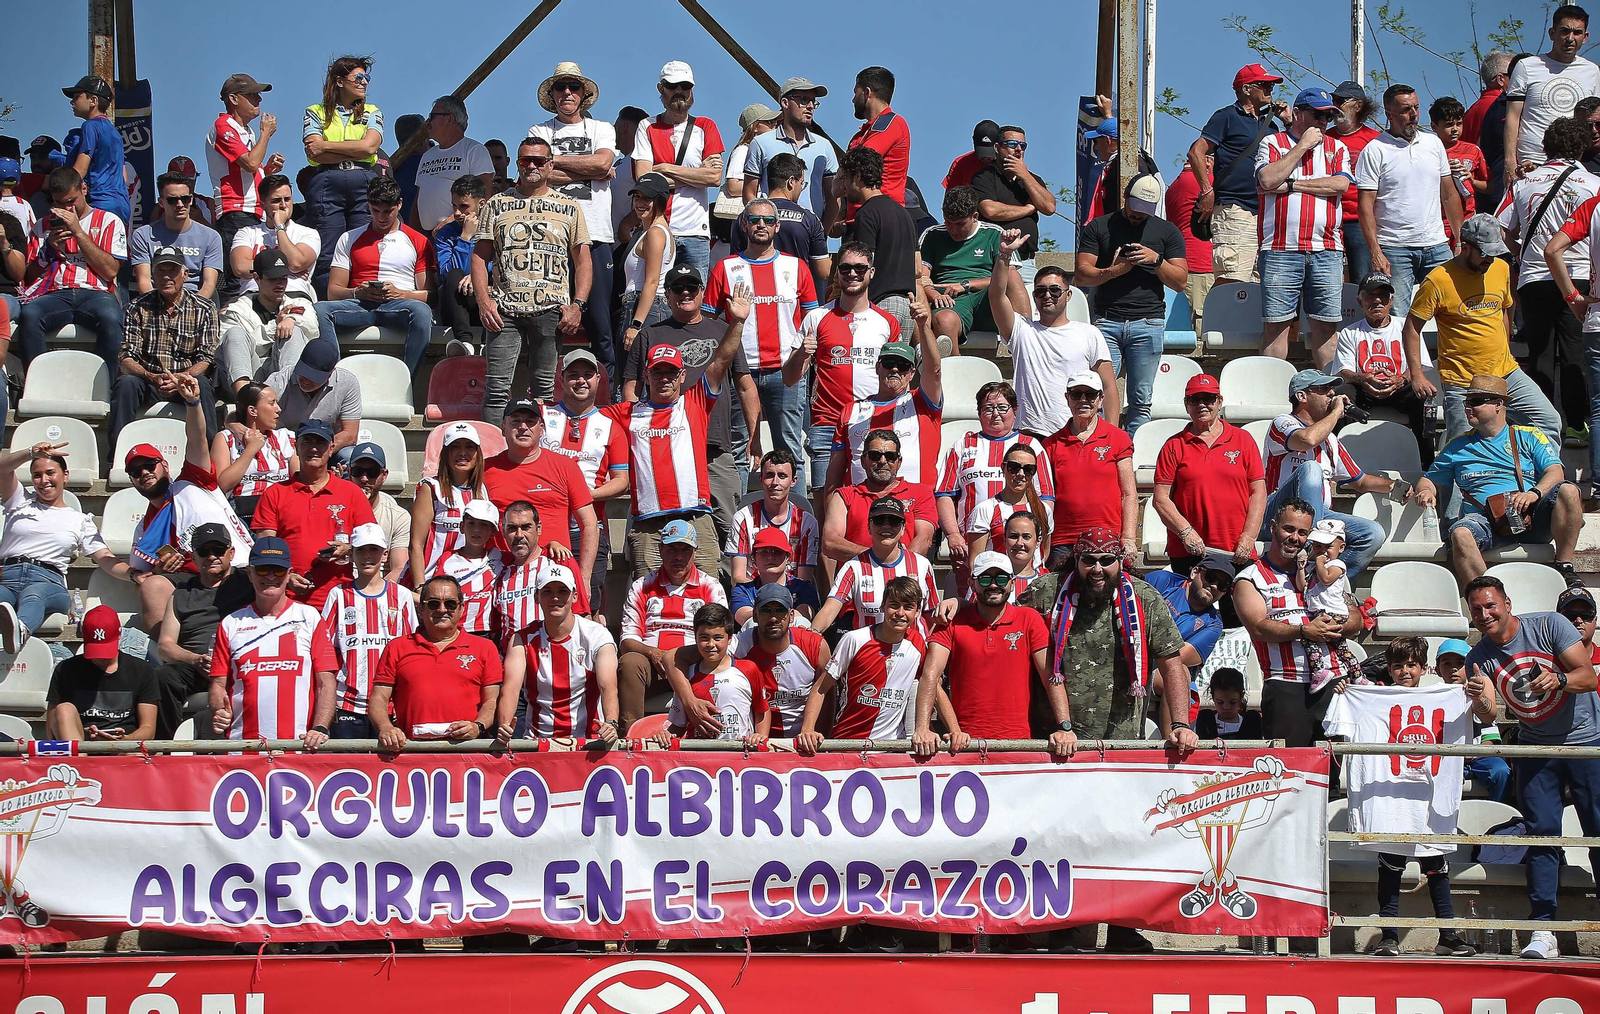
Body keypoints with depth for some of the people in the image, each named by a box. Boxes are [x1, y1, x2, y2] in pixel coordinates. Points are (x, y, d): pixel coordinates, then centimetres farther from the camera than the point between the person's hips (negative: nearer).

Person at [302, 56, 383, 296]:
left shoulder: (372, 113, 18)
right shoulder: (316, 112, 13)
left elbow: (369, 146, -1)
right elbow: (314, 153, -3)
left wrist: (326, 145, -2)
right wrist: (356, 152, -4)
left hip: (364, 185, 2)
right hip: (326, 184, -2)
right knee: (326, 257, -8)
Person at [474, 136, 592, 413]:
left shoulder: (569, 208, 12)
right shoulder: (496, 205, 13)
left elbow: (583, 261, 10)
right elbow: (480, 256, 10)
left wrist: (578, 305, -3)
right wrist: (483, 300, -5)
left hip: (550, 310, 0)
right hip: (504, 308, 0)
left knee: (544, 387, 1)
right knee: (497, 387, -6)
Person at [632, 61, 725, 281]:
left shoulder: (705, 127, 11)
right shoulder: (647, 127, 9)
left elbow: (715, 177, -3)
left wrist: (666, 169, -5)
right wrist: (697, 173, -6)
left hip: (695, 232, 1)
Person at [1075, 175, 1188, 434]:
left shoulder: (1167, 232, 14)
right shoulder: (1099, 227, 12)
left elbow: (1180, 282, 9)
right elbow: (1081, 276, 5)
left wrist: (1156, 260, -6)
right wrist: (1112, 272, -12)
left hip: (1148, 323, 1)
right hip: (1106, 322, -1)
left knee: (1140, 401, -2)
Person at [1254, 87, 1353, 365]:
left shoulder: (1337, 148, 17)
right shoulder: (1272, 143, 9)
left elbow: (1340, 185, -2)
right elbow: (1268, 180, -10)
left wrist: (1290, 185, -4)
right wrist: (1302, 145, -4)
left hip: (1326, 250, 2)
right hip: (1281, 248, -2)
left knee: (1326, 323, 2)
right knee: (1276, 322, -4)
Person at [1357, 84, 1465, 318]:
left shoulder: (1433, 143, 13)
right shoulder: (1375, 151, -2)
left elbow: (1449, 194, 19)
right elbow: (1366, 205, -6)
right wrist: (1375, 252, -14)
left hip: (1436, 246, 5)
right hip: (1394, 249, -4)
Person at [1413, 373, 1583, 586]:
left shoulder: (1529, 437, 17)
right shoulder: (1458, 446, 24)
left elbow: (1555, 473, 4)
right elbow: (1429, 480, 29)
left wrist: (1534, 494, -17)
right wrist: (1425, 492, 3)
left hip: (1531, 518, 0)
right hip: (1483, 519, 0)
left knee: (1568, 491, -28)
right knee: (1460, 534, -35)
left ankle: (1565, 569, -22)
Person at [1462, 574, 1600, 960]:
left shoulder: (1549, 625, -11)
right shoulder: (1479, 657, -3)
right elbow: (1488, 713, -13)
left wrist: (1558, 679, -36)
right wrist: (1480, 700, -36)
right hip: (1535, 749, 3)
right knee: (1542, 833, -5)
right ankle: (1542, 931, -8)